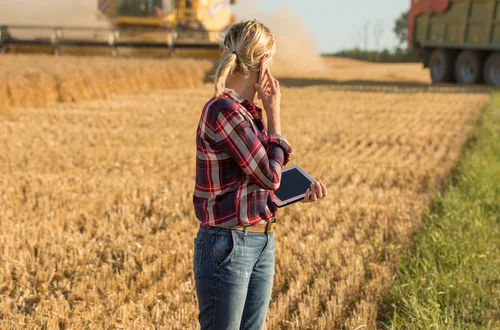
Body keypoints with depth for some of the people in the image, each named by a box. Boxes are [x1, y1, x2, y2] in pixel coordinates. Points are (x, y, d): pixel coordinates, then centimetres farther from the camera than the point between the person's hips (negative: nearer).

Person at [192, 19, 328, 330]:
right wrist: (274, 114, -9)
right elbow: (270, 176, -16)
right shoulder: (224, 110, -20)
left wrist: (300, 193, 1)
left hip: (261, 242, 9)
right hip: (229, 245, -9)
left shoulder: (246, 111, 8)